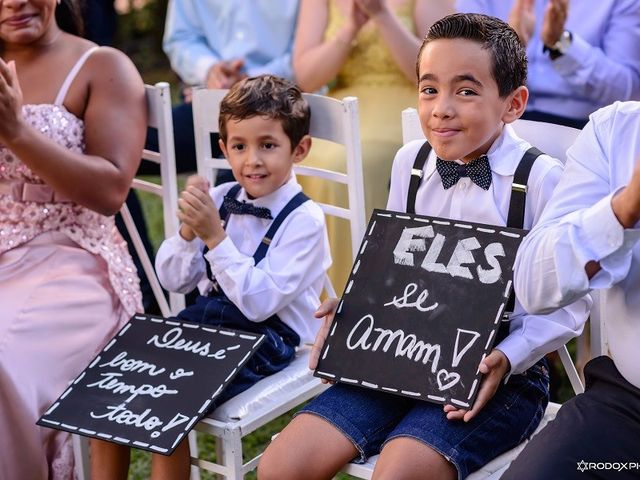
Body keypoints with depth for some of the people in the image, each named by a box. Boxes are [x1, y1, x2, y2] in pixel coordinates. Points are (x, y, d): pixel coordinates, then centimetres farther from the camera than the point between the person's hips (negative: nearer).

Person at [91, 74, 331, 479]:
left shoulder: (304, 219, -13)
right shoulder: (221, 200, 3)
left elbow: (258, 303, -20)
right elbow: (175, 281, 6)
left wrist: (215, 236, -24)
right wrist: (189, 229, -13)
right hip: (202, 319, 7)